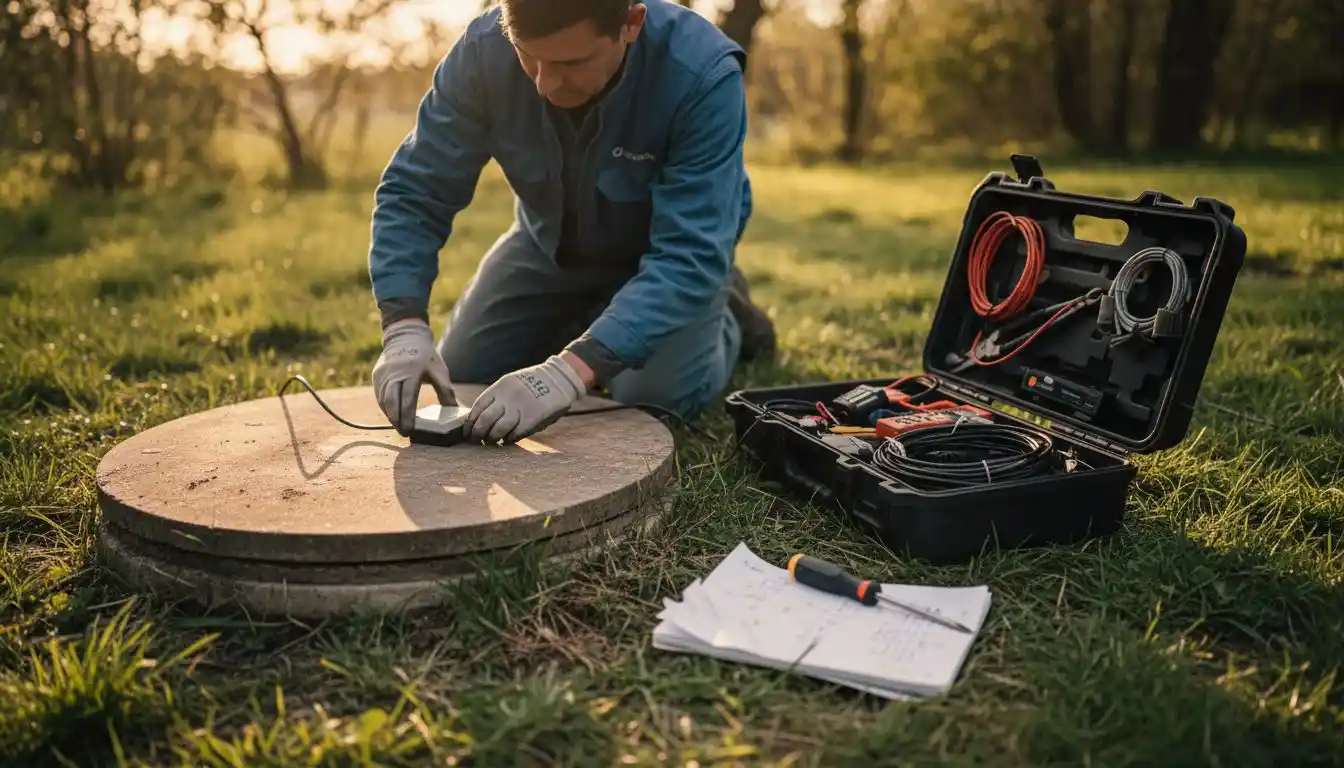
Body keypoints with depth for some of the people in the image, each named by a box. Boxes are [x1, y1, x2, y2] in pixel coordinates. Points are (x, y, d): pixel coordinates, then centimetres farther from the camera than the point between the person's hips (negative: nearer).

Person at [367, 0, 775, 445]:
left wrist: (572, 370, -51)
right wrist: (404, 329, -38)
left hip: (670, 252, -3)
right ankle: (590, 323, 24)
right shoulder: (485, 49, -28)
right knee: (459, 377, -2)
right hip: (552, 244, 3)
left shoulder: (703, 75, -37)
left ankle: (724, 319, 11)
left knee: (654, 397, -23)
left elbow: (690, 256, -41)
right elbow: (412, 192, -22)